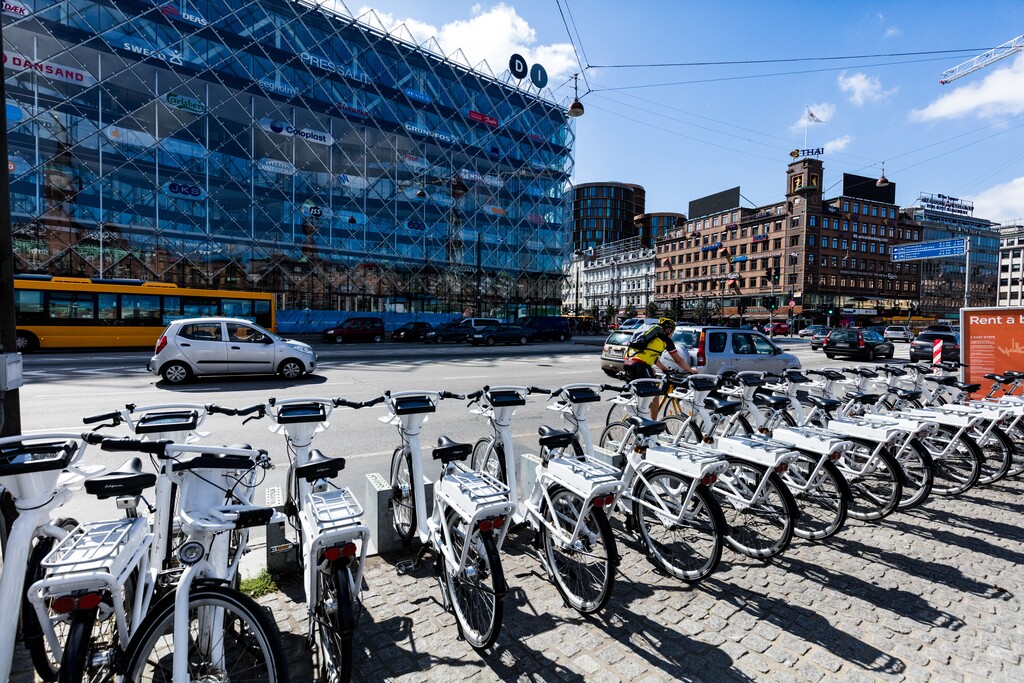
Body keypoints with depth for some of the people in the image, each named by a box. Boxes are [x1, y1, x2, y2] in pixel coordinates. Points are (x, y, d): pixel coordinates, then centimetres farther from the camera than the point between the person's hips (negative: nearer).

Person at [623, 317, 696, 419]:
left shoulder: (650, 334, 28)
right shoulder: (666, 340, 9)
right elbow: (679, 361, 16)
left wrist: (666, 369, 45)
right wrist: (691, 370, 31)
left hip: (628, 362, 7)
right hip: (640, 365, -7)